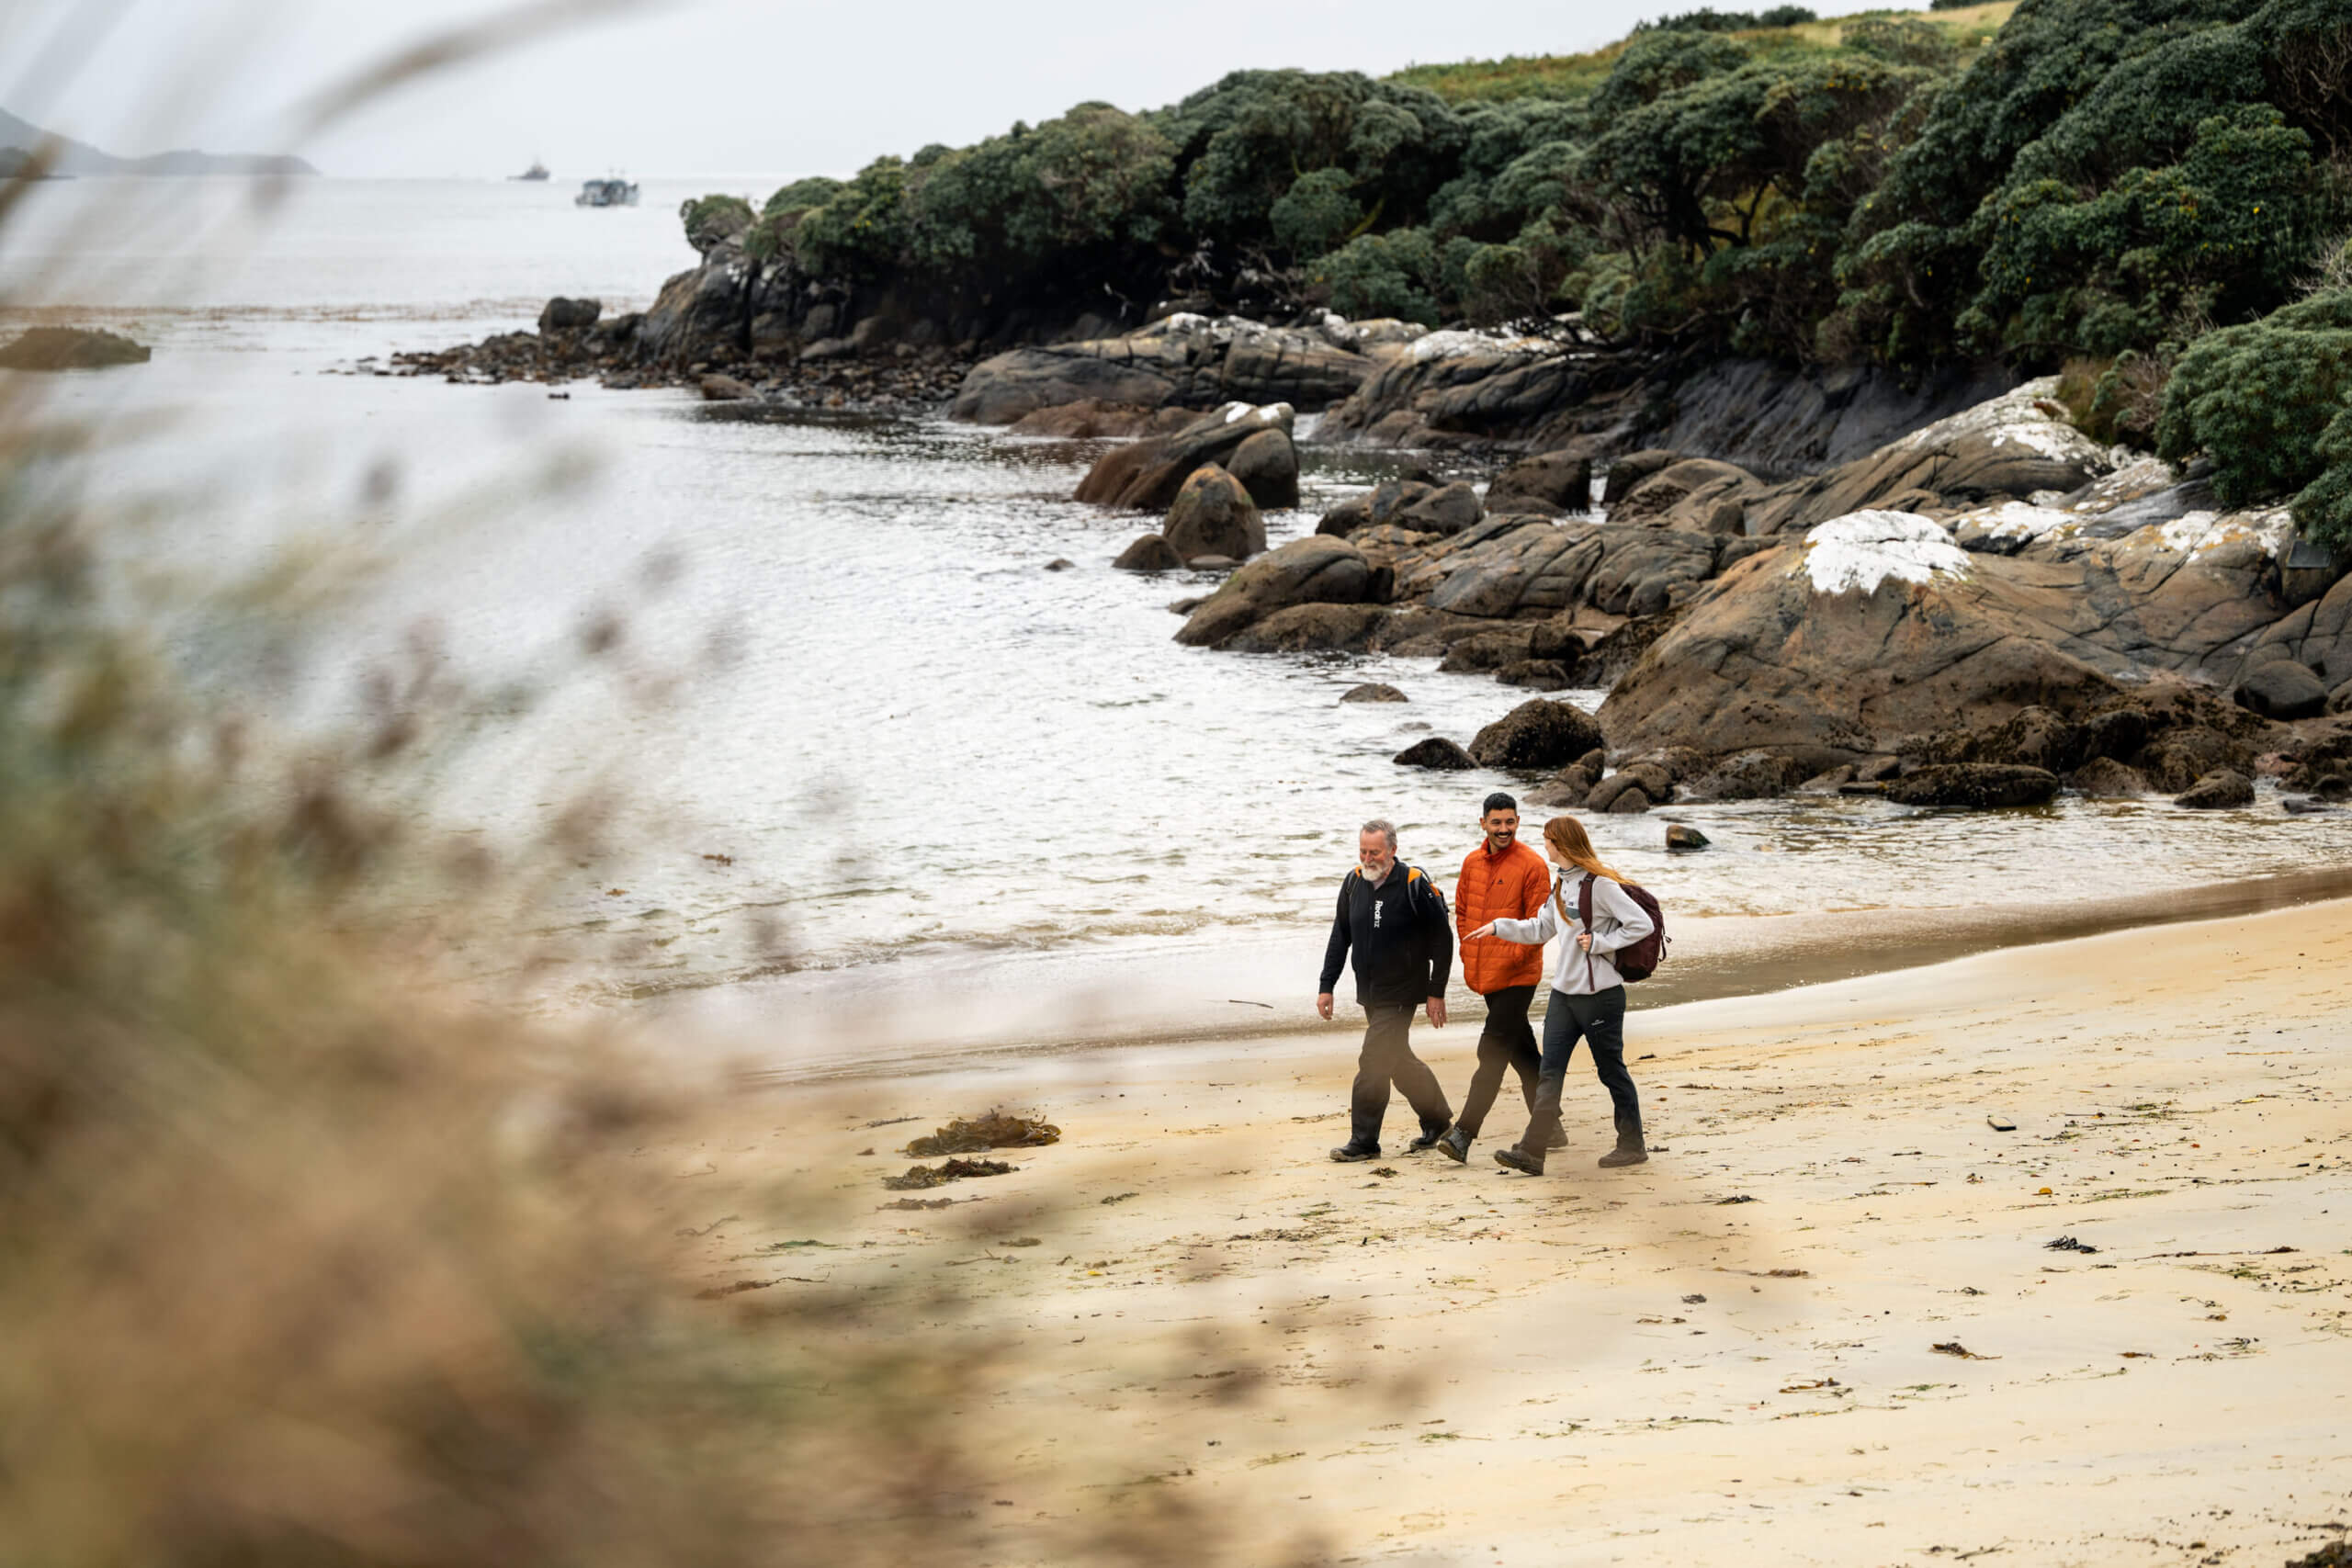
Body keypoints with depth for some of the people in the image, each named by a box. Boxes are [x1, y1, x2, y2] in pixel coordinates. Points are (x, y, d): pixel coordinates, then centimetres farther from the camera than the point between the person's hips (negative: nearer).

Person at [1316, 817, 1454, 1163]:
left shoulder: (1415, 885, -14)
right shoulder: (1354, 882, 3)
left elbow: (1442, 940, -8)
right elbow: (1340, 937, 13)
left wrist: (1436, 993, -9)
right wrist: (1326, 986, 8)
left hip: (1400, 993, -7)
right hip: (1370, 993, 7)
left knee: (1374, 1063, -11)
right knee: (1399, 1060, 16)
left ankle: (1363, 1141, -5)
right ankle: (1437, 1121, 32)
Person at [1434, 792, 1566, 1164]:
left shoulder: (1532, 865, -10)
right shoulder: (1472, 863, 9)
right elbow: (1462, 912, 20)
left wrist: (1512, 957, -14)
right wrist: (1469, 955, 11)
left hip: (1516, 977, -7)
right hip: (1484, 976, 7)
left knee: (1492, 1052, -12)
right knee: (1522, 1052, 15)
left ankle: (1463, 1134, -16)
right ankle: (1549, 1129, 25)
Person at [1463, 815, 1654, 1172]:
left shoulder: (1600, 884, -14)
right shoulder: (1561, 885, 12)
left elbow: (1642, 925, -17)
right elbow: (1541, 929, 23)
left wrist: (1598, 942, -17)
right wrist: (1498, 927, 17)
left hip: (1600, 994, -8)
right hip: (1564, 993, 8)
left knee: (1611, 1069, 5)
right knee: (1549, 1073, 0)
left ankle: (1632, 1145, 21)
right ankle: (1531, 1153, -5)